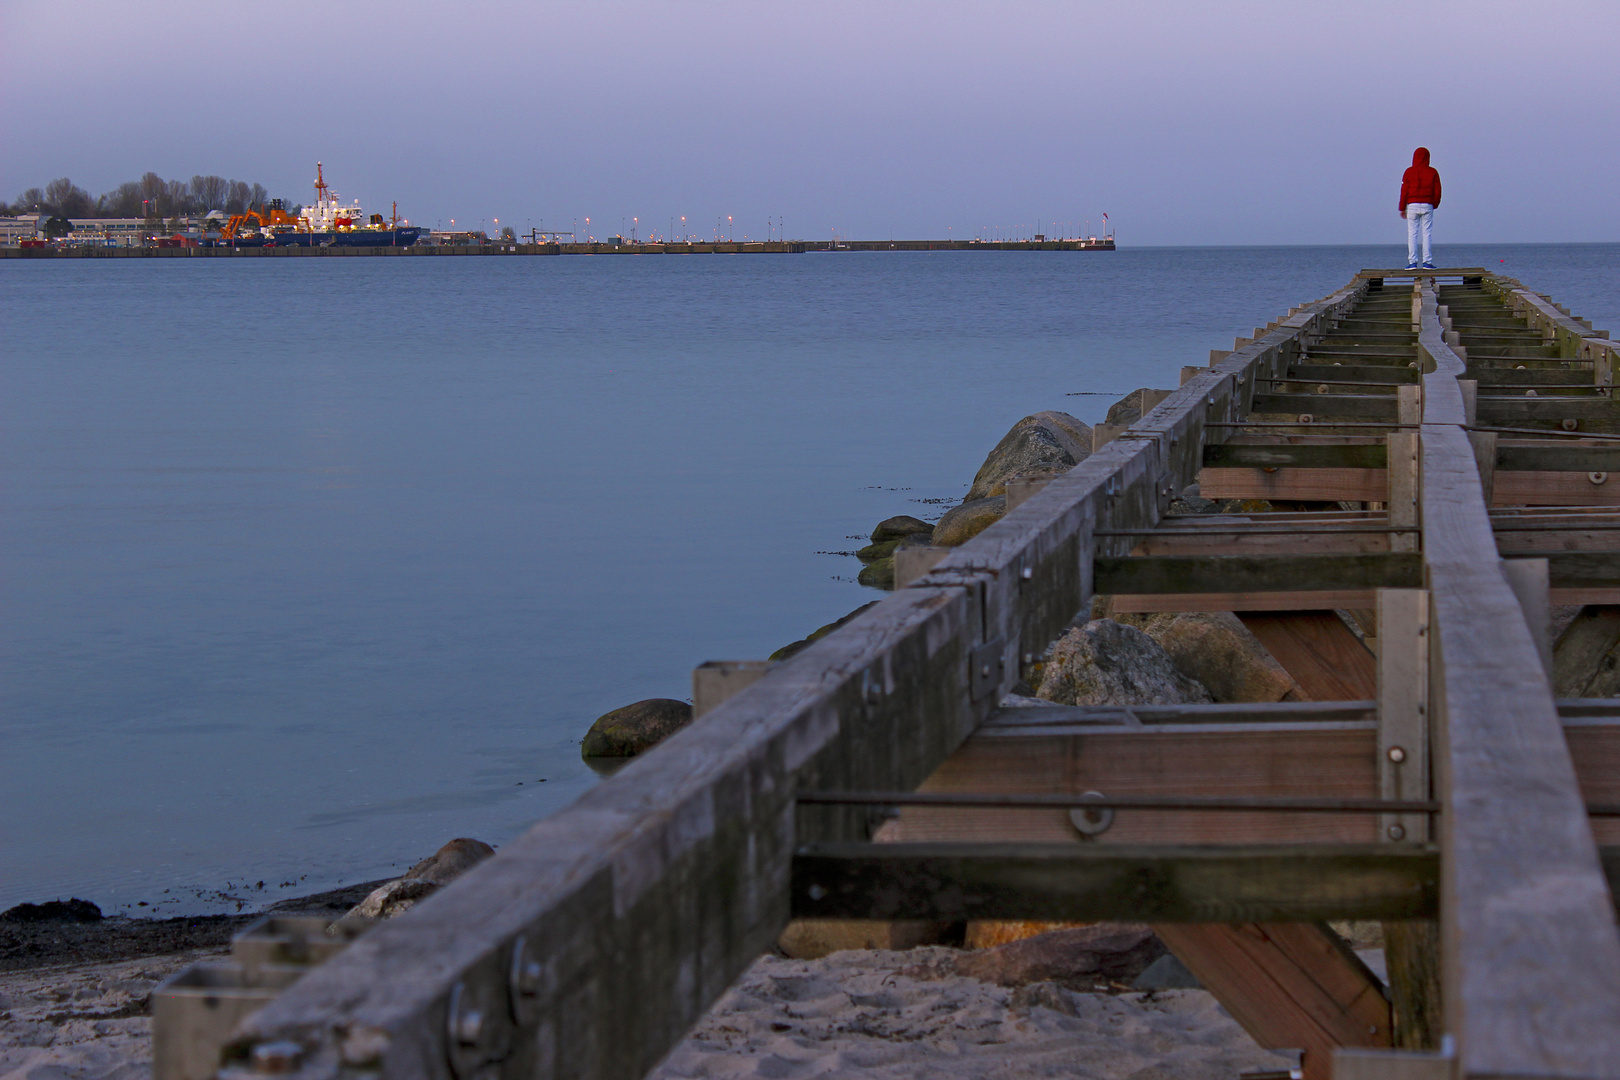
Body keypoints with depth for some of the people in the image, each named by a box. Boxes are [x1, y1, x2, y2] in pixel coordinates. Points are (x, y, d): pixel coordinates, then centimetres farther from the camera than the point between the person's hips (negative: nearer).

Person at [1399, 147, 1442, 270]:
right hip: (1427, 205, 1)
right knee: (1427, 234, 2)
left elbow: (1404, 191, 1)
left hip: (1412, 205, -1)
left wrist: (1402, 208, 8)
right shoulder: (1432, 172, 2)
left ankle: (1412, 262, -5)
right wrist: (1434, 205, 17)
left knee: (1412, 234, 1)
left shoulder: (1409, 172, 1)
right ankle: (1427, 262, -2)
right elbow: (1437, 191, 2)